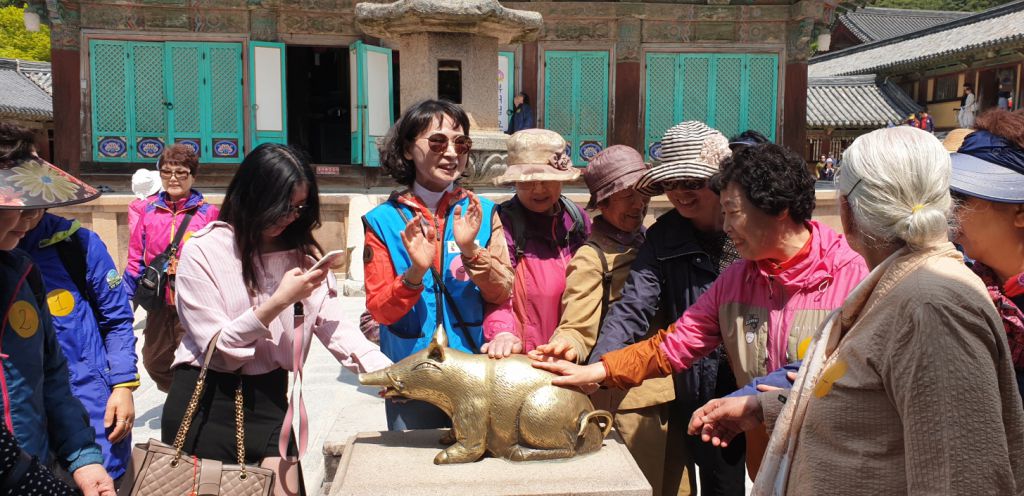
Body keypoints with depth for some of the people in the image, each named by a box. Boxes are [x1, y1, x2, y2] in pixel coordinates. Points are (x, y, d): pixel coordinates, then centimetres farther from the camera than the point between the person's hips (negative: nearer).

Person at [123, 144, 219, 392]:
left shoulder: (208, 213, -6)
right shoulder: (148, 210, 3)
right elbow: (136, 258, 9)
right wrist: (124, 297, 9)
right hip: (159, 304, 4)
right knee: (154, 362, 14)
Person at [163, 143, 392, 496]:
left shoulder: (302, 252, 4)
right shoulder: (203, 251, -9)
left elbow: (334, 327, -7)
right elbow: (216, 347, -12)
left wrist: (384, 370, -24)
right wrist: (279, 301, -22)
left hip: (267, 398, 3)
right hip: (204, 400, -3)